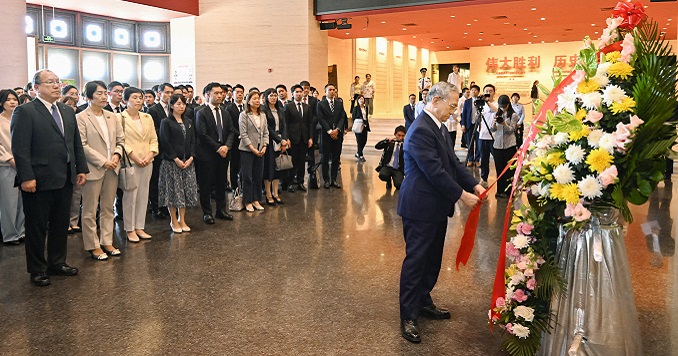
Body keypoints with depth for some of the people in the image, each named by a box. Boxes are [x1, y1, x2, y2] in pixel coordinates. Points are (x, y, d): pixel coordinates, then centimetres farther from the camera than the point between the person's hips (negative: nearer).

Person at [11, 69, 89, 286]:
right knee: (37, 227, 7)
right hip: (39, 181, -6)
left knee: (61, 225, 16)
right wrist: (26, 177, -19)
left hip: (65, 179, 7)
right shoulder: (25, 112, -9)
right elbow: (20, 148, -14)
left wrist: (81, 168, 9)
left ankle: (57, 263, 31)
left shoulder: (68, 111, 12)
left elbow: (77, 143, 15)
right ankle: (37, 270, 21)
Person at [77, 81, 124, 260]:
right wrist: (103, 161, -15)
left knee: (108, 208, 13)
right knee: (90, 211, 4)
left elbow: (120, 139, 14)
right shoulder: (81, 118, -7)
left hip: (111, 169, 6)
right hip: (93, 169, -6)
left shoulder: (111, 116, 11)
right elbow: (82, 145, -13)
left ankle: (107, 242, 22)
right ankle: (93, 246, 13)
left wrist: (117, 155, -5)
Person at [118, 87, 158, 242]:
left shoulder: (147, 117, 13)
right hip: (130, 162, -5)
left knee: (143, 195, 7)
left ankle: (140, 227, 16)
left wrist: (150, 156, -4)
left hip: (147, 162, 5)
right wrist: (134, 157, -14)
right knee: (130, 195, -3)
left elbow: (154, 139, 12)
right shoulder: (120, 118, -3)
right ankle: (130, 229, 8)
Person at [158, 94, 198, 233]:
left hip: (188, 162, 5)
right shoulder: (166, 122, -3)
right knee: (173, 190, 0)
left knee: (186, 190, 6)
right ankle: (174, 221, 11)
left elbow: (193, 141, 9)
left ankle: (182, 220, 16)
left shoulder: (189, 122, 13)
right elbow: (165, 143, -10)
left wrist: (191, 158, -5)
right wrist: (176, 159, -15)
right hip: (171, 162, -5)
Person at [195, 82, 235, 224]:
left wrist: (227, 146, -9)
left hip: (224, 152, 6)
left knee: (221, 183, 13)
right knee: (206, 185, 2)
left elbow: (231, 131, 8)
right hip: (207, 154, -5)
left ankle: (221, 210, 24)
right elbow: (203, 135, -13)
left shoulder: (226, 113, 13)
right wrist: (218, 148, -15)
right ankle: (207, 213, 13)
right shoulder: (201, 113, -6)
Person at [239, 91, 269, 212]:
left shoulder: (263, 115, 11)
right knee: (247, 176, -1)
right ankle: (248, 202, 8)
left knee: (259, 175, 7)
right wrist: (253, 148, -14)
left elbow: (266, 132, 10)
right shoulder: (244, 115, -5)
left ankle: (256, 200, 17)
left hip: (260, 150, 5)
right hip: (247, 149, -5)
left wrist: (264, 147, -4)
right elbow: (243, 134, -10)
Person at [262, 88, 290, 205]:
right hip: (270, 142, -6)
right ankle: (268, 196, 4)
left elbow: (283, 126, 9)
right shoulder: (264, 111, -7)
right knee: (269, 168, -2)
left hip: (280, 142, 6)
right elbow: (267, 128, -12)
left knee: (278, 168, 7)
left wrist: (284, 140, -7)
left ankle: (275, 194, 14)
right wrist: (280, 140, -15)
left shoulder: (280, 110, 14)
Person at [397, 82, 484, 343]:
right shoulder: (421, 130, -21)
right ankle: (409, 317, 12)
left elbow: (453, 162, 12)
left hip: (436, 208, 10)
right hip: (420, 208, -10)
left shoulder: (437, 127, 10)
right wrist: (462, 195, -16)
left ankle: (423, 302, 36)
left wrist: (474, 185, 0)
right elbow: (435, 172, -24)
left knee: (432, 260, 19)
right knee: (416, 261, 1)